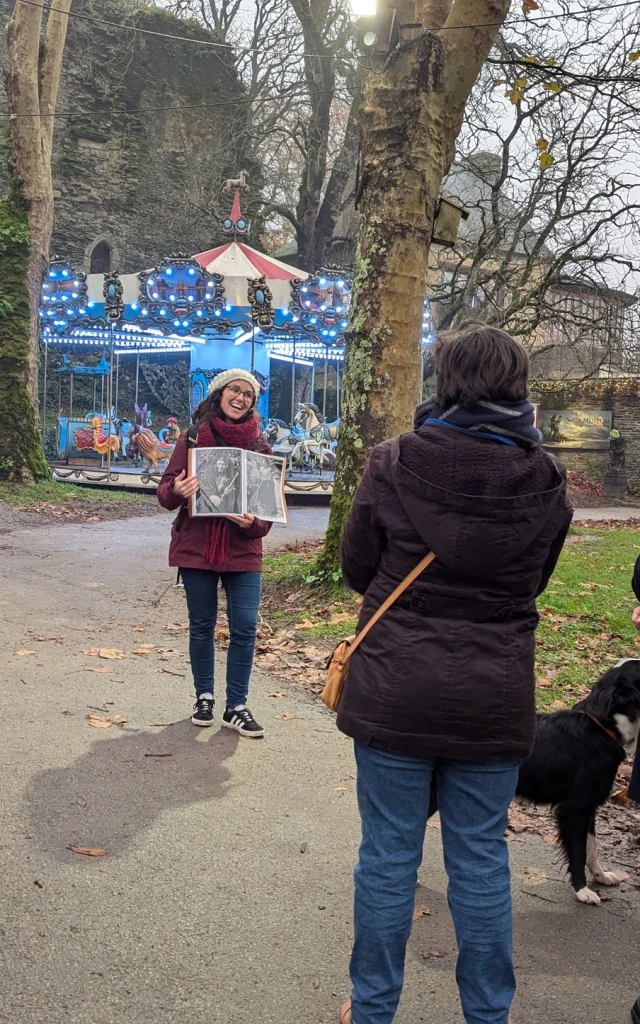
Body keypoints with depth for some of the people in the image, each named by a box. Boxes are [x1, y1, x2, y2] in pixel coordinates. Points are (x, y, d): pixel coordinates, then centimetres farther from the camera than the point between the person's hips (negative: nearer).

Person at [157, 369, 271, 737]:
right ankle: (204, 697, 27)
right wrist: (176, 492, -24)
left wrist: (254, 524, -19)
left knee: (245, 628, -2)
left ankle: (236, 706, 11)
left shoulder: (259, 445, 3)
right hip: (196, 548, -1)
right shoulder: (193, 438, 0)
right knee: (202, 626, 10)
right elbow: (166, 493, 0)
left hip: (243, 552, 1)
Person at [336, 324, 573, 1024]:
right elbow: (535, 582, 8)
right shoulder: (545, 482, -5)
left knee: (388, 854, 12)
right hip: (495, 697, 2)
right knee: (481, 856, 15)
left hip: (395, 691, -1)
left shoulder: (393, 465, -11)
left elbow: (356, 566, 0)